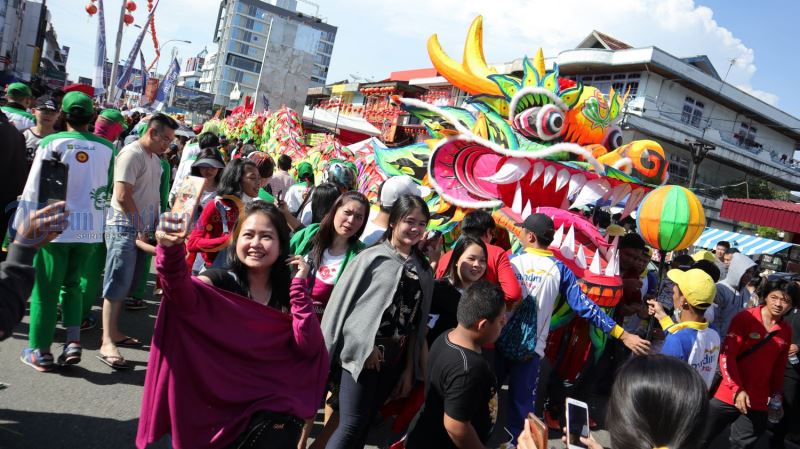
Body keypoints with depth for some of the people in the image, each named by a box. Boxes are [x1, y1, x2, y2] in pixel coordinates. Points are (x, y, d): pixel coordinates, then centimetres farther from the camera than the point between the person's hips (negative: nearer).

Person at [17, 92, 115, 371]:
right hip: (90, 229, 3)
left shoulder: (52, 143, -8)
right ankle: (73, 341, 8)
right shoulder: (106, 148, -1)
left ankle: (40, 351, 15)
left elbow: (34, 188, -5)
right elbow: (108, 190, 3)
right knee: (72, 284, 19)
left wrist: (24, 225, 3)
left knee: (46, 289, 8)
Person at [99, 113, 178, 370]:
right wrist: (139, 228, -13)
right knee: (117, 285, -8)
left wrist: (153, 226, 12)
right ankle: (107, 344, -5)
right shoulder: (132, 154, -13)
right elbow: (123, 196, -19)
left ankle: (114, 332, 23)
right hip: (124, 228, -8)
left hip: (142, 230, 9)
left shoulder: (155, 158, 15)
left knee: (126, 284, 13)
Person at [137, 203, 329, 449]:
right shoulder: (221, 282, -6)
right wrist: (170, 250, -46)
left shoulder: (290, 291, 0)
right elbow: (183, 294, -28)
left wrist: (300, 285, -15)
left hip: (272, 404, 1)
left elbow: (308, 347, -12)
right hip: (221, 400, -1)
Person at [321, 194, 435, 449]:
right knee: (352, 426, -10)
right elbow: (341, 303, -3)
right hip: (362, 355, -4)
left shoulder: (424, 272, 8)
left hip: (395, 360, 4)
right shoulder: (371, 258, -6)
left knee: (364, 424, 11)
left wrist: (409, 370, 9)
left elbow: (417, 324, 10)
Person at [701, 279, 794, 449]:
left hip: (758, 402, 4)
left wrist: (776, 394, 11)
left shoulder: (786, 331, 4)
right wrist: (737, 389, -20)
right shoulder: (745, 318, -9)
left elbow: (779, 366, 14)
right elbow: (726, 355, -13)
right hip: (728, 395, -3)